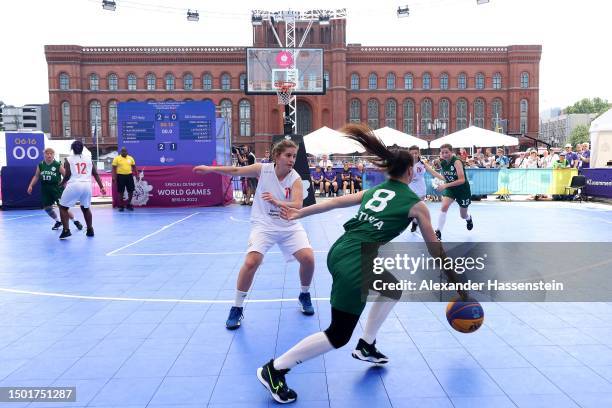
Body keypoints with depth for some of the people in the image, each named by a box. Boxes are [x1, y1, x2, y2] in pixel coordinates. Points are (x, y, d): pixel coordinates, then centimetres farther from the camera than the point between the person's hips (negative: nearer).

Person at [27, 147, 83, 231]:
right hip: (45, 189, 5)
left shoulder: (58, 165, -10)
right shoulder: (40, 165, 2)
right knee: (47, 208, 7)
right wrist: (31, 186, 7)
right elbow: (36, 176, 14)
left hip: (57, 188, -5)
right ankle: (58, 222, 30)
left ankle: (75, 222, 8)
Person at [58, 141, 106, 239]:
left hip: (74, 185, -4)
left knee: (63, 207, 12)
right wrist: (101, 187, 12)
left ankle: (66, 230, 2)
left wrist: (62, 183, 18)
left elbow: (67, 175, -2)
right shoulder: (89, 158, 13)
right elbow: (95, 174, 11)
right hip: (87, 185, 4)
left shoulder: (68, 159, 4)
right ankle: (90, 230, 22)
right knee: (85, 208, 24)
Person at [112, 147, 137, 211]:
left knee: (131, 191, 4)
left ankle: (129, 205, 20)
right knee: (121, 192, 3)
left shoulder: (131, 158, 8)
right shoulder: (117, 158, -2)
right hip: (120, 176, -3)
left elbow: (134, 167, 14)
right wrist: (114, 177, -11)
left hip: (129, 175, 3)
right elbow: (114, 168, -3)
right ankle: (121, 206, 13)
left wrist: (137, 175, 7)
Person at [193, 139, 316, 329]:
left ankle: (305, 296, 15)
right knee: (251, 262, -20)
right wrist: (210, 168, 0)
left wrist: (277, 202, -41)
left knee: (308, 258, -16)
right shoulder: (263, 169, -8)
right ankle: (237, 308, 0)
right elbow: (236, 171, 3)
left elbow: (297, 206, -24)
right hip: (264, 225, -1)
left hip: (289, 226, 1)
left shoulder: (295, 178, -12)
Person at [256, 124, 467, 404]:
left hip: (339, 252, 8)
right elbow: (436, 250, 9)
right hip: (354, 264, -8)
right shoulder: (415, 204, 3)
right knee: (339, 336, 4)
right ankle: (274, 370, 7)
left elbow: (336, 202, 18)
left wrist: (299, 213, 24)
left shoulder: (375, 191, 17)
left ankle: (366, 346, 33)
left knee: (394, 287, 27)